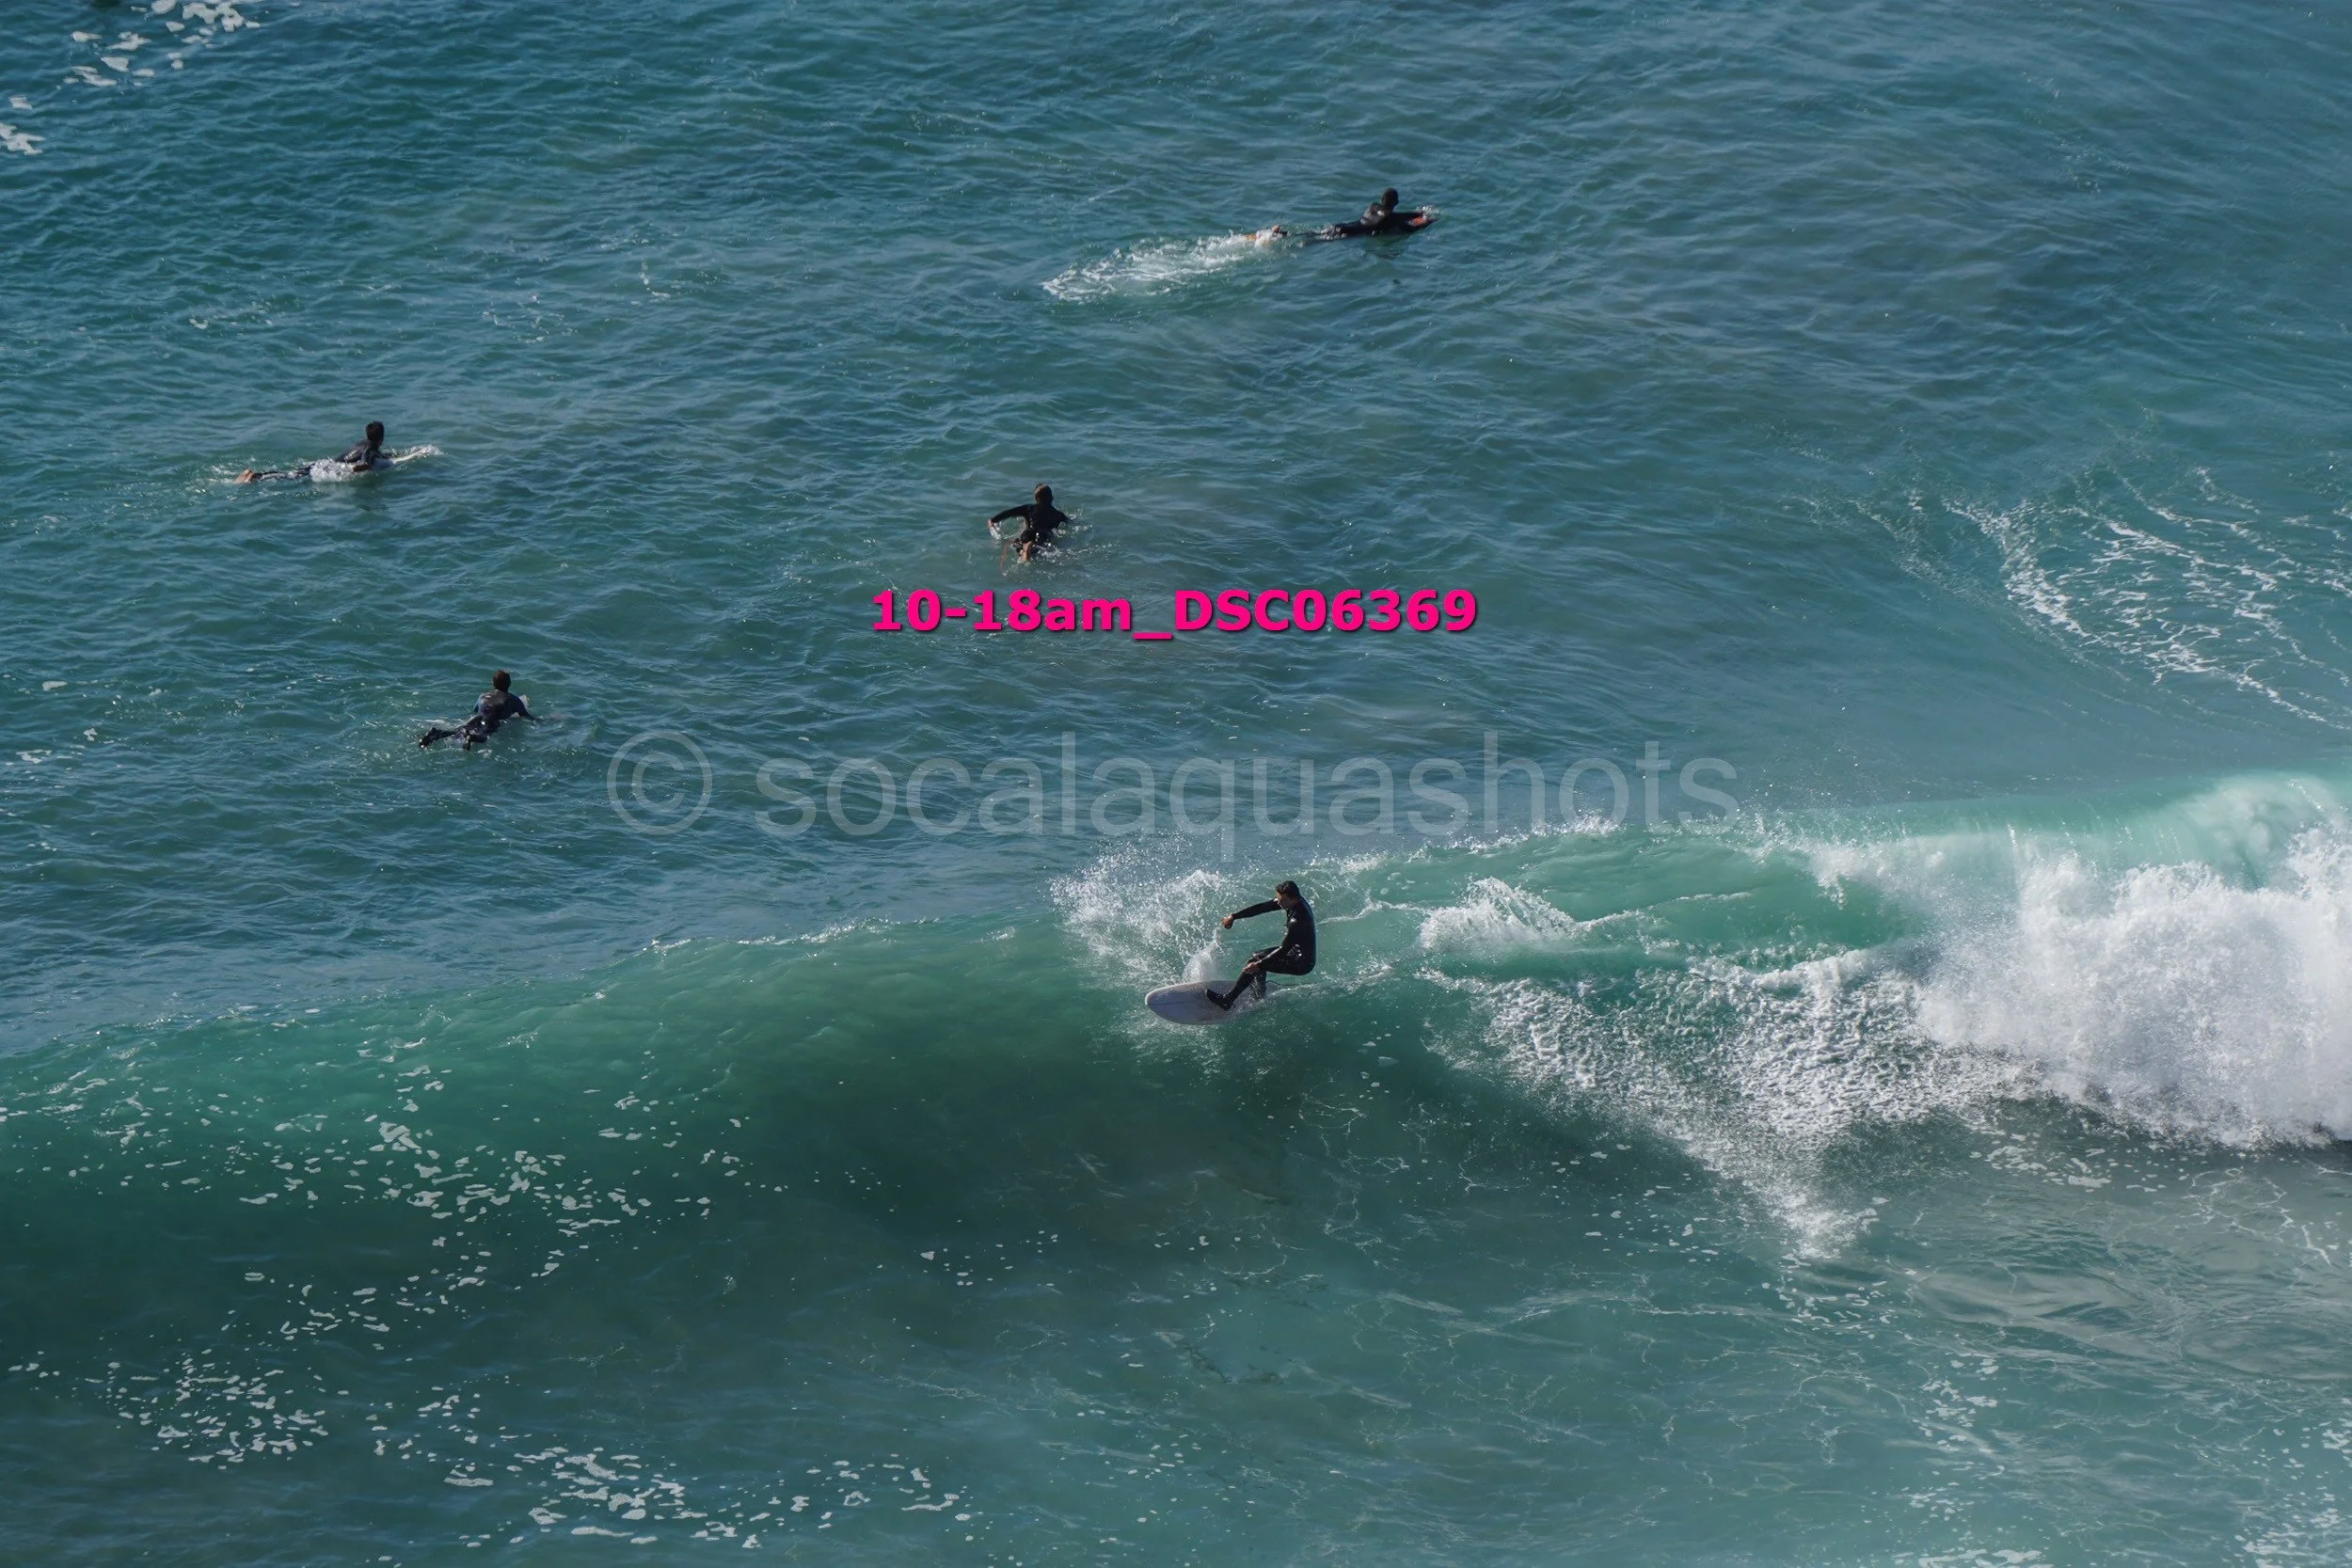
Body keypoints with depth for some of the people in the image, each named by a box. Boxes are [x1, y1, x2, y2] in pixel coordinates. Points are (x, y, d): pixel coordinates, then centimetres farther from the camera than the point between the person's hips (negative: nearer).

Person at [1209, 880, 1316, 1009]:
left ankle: (1227, 1000, -9)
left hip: (1302, 963, -9)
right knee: (1258, 956, 16)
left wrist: (1259, 964, -28)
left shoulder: (1298, 921, -33)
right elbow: (1262, 908, -1)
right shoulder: (1292, 900, -7)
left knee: (1256, 960, -13)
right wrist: (1234, 916, 2)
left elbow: (1284, 949, -29)